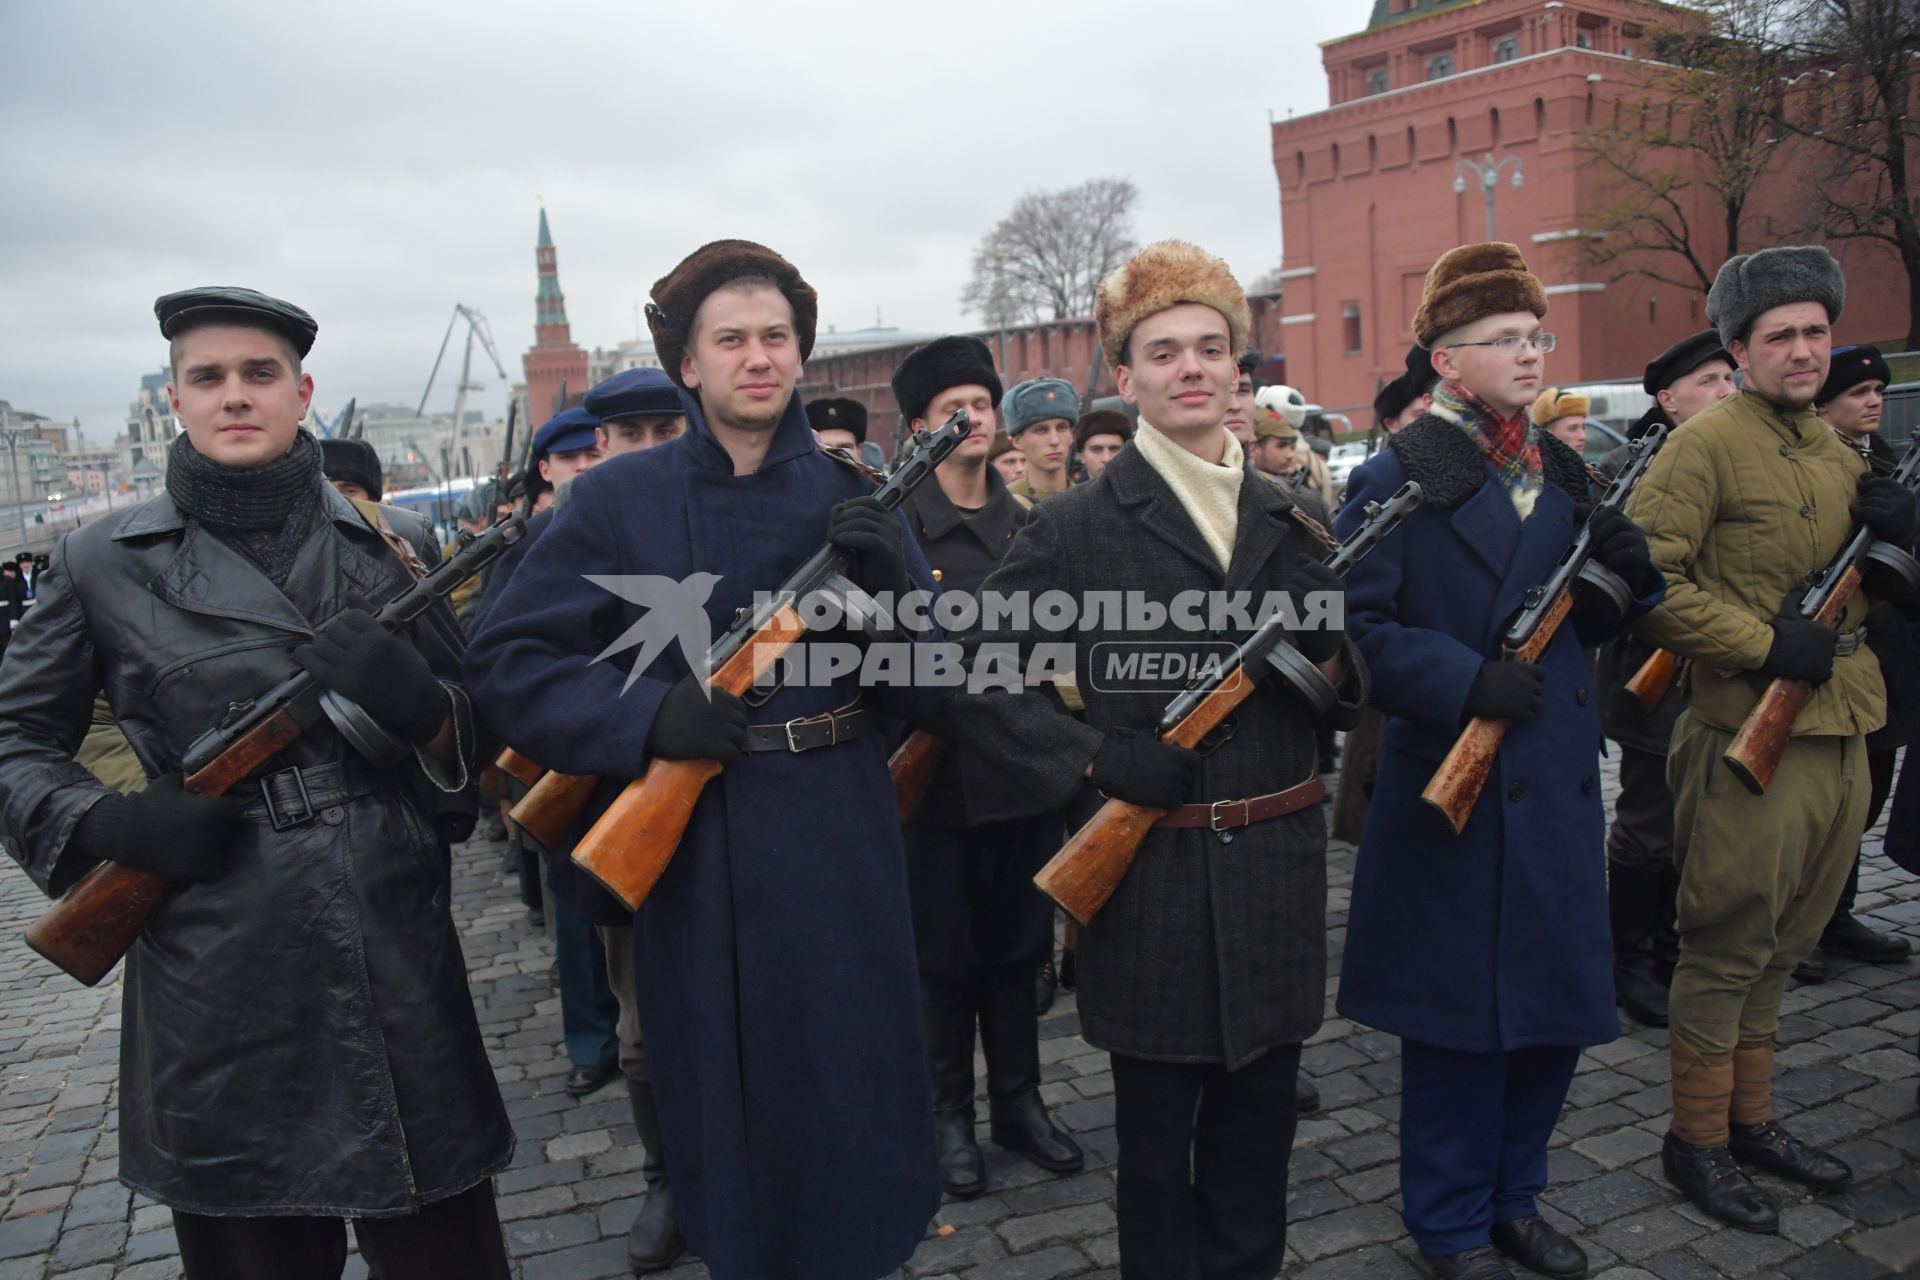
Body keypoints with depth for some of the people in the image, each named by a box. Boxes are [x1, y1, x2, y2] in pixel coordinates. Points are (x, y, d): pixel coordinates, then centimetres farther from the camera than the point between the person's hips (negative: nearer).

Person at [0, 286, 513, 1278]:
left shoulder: (393, 547, 5)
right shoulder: (102, 563, 2)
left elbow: (477, 733, 9)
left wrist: (420, 706, -13)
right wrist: (103, 821, -8)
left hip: (402, 968, 1)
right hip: (215, 986, -1)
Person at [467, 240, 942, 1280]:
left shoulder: (852, 495, 1)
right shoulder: (618, 500, -3)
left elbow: (925, 694, 0)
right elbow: (504, 656, -4)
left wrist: (890, 583, -18)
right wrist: (646, 715, -18)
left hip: (840, 843, 2)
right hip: (695, 849, -1)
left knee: (853, 1081, 14)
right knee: (725, 1091, 13)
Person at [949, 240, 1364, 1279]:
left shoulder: (1291, 519, 8)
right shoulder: (1075, 527, -6)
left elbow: (1354, 687, 12)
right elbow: (974, 678, -8)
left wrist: (1325, 655, -10)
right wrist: (1094, 757, -17)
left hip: (1278, 868, 4)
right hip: (1151, 873, -4)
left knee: (1258, 1117, 19)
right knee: (1157, 1133, 12)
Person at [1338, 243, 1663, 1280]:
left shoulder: (1560, 472, 13)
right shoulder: (1397, 479, -9)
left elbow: (1582, 627, 16)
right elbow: (1355, 625, -15)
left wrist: (1624, 572, -4)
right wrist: (1463, 682, -25)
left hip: (1559, 785, 7)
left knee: (1557, 1002, 15)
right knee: (1461, 1015, 5)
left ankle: (1514, 1197, 36)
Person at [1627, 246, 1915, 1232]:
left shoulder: (1833, 448, 15)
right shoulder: (1708, 443, -10)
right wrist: (1764, 643, -21)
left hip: (1840, 734, 8)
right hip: (1747, 737, -8)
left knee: (1783, 945, 17)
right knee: (1728, 948, 2)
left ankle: (1751, 1121, 32)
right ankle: (1696, 1142, 17)